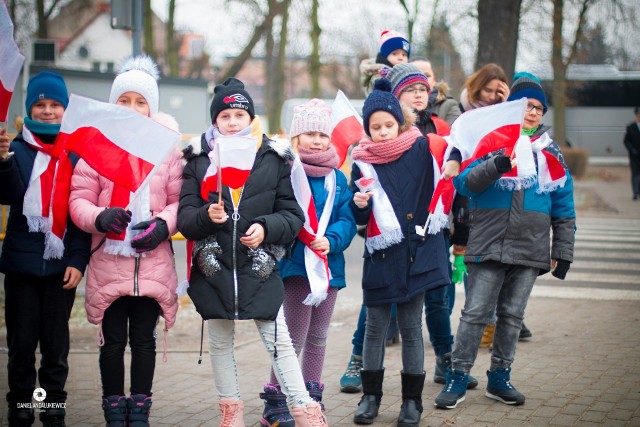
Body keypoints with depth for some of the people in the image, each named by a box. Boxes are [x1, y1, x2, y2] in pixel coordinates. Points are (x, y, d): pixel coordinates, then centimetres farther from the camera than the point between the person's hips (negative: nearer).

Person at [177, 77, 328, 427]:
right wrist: (207, 216, -20)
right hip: (212, 269, 2)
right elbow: (184, 218, 0)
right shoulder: (199, 162, 4)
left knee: (279, 342, -2)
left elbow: (293, 215, 0)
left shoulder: (274, 160, 1)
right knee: (220, 342, 13)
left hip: (260, 269, -2)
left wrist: (266, 227, -17)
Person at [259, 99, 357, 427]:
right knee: (294, 338, -5)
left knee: (317, 338, 15)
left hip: (330, 266, 6)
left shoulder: (337, 178, 10)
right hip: (296, 265, -6)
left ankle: (311, 401, 27)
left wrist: (331, 240, -15)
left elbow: (347, 220, 3)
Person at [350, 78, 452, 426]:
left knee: (411, 328, 5)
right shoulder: (363, 162, 1)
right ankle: (370, 396, 20)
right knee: (375, 326, 8)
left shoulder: (422, 149, 0)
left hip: (416, 253, -1)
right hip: (380, 255, 1)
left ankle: (412, 399, 15)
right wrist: (359, 205, -19)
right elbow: (360, 219, 0)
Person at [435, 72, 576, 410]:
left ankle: (500, 378, 21)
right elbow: (463, 183, -10)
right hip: (488, 248, -3)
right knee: (475, 313, -4)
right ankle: (457, 378, 4)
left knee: (512, 315, 10)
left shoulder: (550, 153, 11)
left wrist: (563, 253, 10)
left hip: (531, 251, 3)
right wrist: (497, 164, -26)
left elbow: (564, 208, 13)